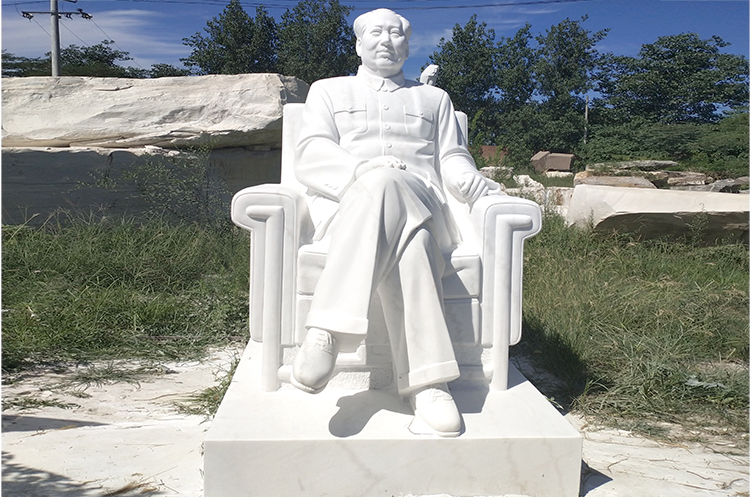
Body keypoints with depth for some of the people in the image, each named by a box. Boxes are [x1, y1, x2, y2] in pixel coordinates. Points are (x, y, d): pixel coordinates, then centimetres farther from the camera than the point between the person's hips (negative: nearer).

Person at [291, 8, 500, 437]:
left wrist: (471, 182, -7)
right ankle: (427, 380, -47)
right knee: (408, 240, -39)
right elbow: (311, 157, 8)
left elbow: (452, 159, 19)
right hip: (344, 204, -1)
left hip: (421, 206, 1)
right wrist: (366, 170, -14)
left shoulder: (435, 99, 32)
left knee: (384, 187, -40)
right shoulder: (329, 91, 26)